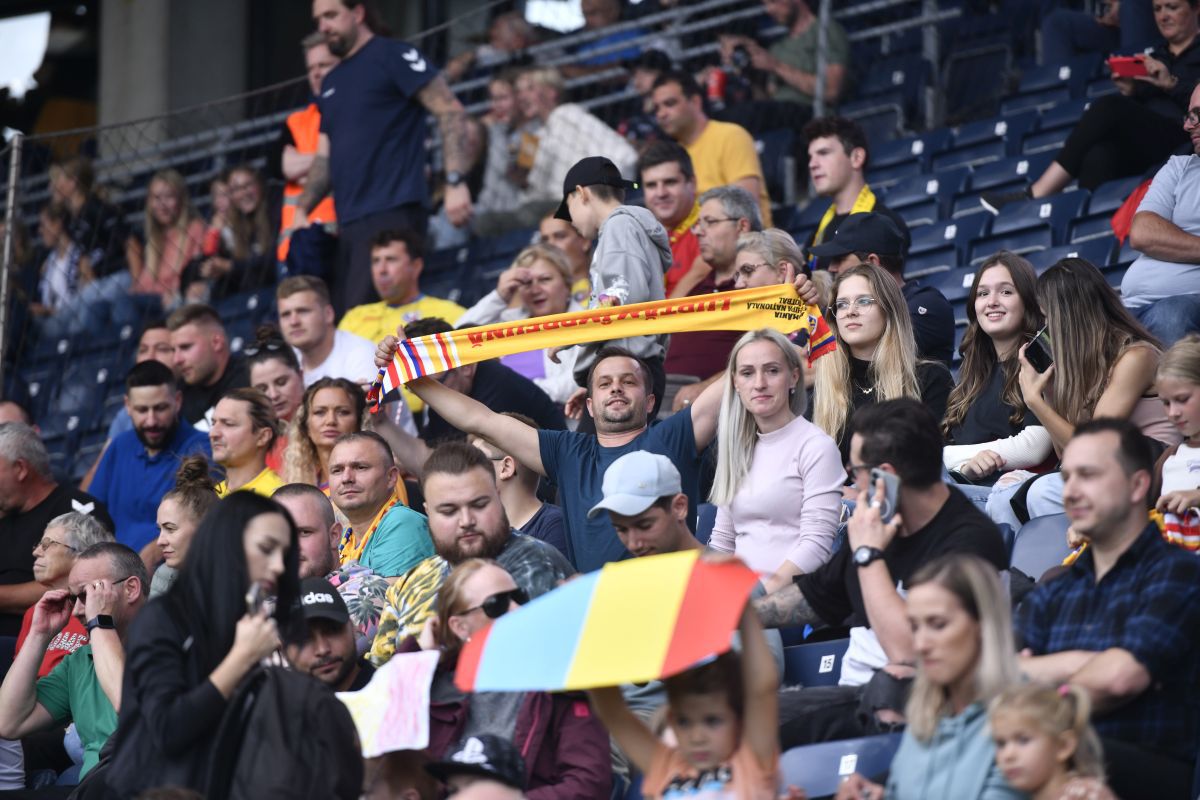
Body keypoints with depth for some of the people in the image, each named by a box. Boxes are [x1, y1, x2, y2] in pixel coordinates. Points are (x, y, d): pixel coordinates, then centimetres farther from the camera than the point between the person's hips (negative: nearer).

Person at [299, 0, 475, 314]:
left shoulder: (393, 56, -2)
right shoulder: (331, 83, 22)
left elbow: (450, 112, -10)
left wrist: (455, 182, -19)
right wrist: (301, 210, 9)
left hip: (392, 212, -8)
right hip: (348, 221, 8)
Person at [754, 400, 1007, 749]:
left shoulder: (970, 540, -15)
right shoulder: (885, 526, 12)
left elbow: (909, 650, -26)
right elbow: (814, 595, 31)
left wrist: (868, 555, -17)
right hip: (850, 692, 9)